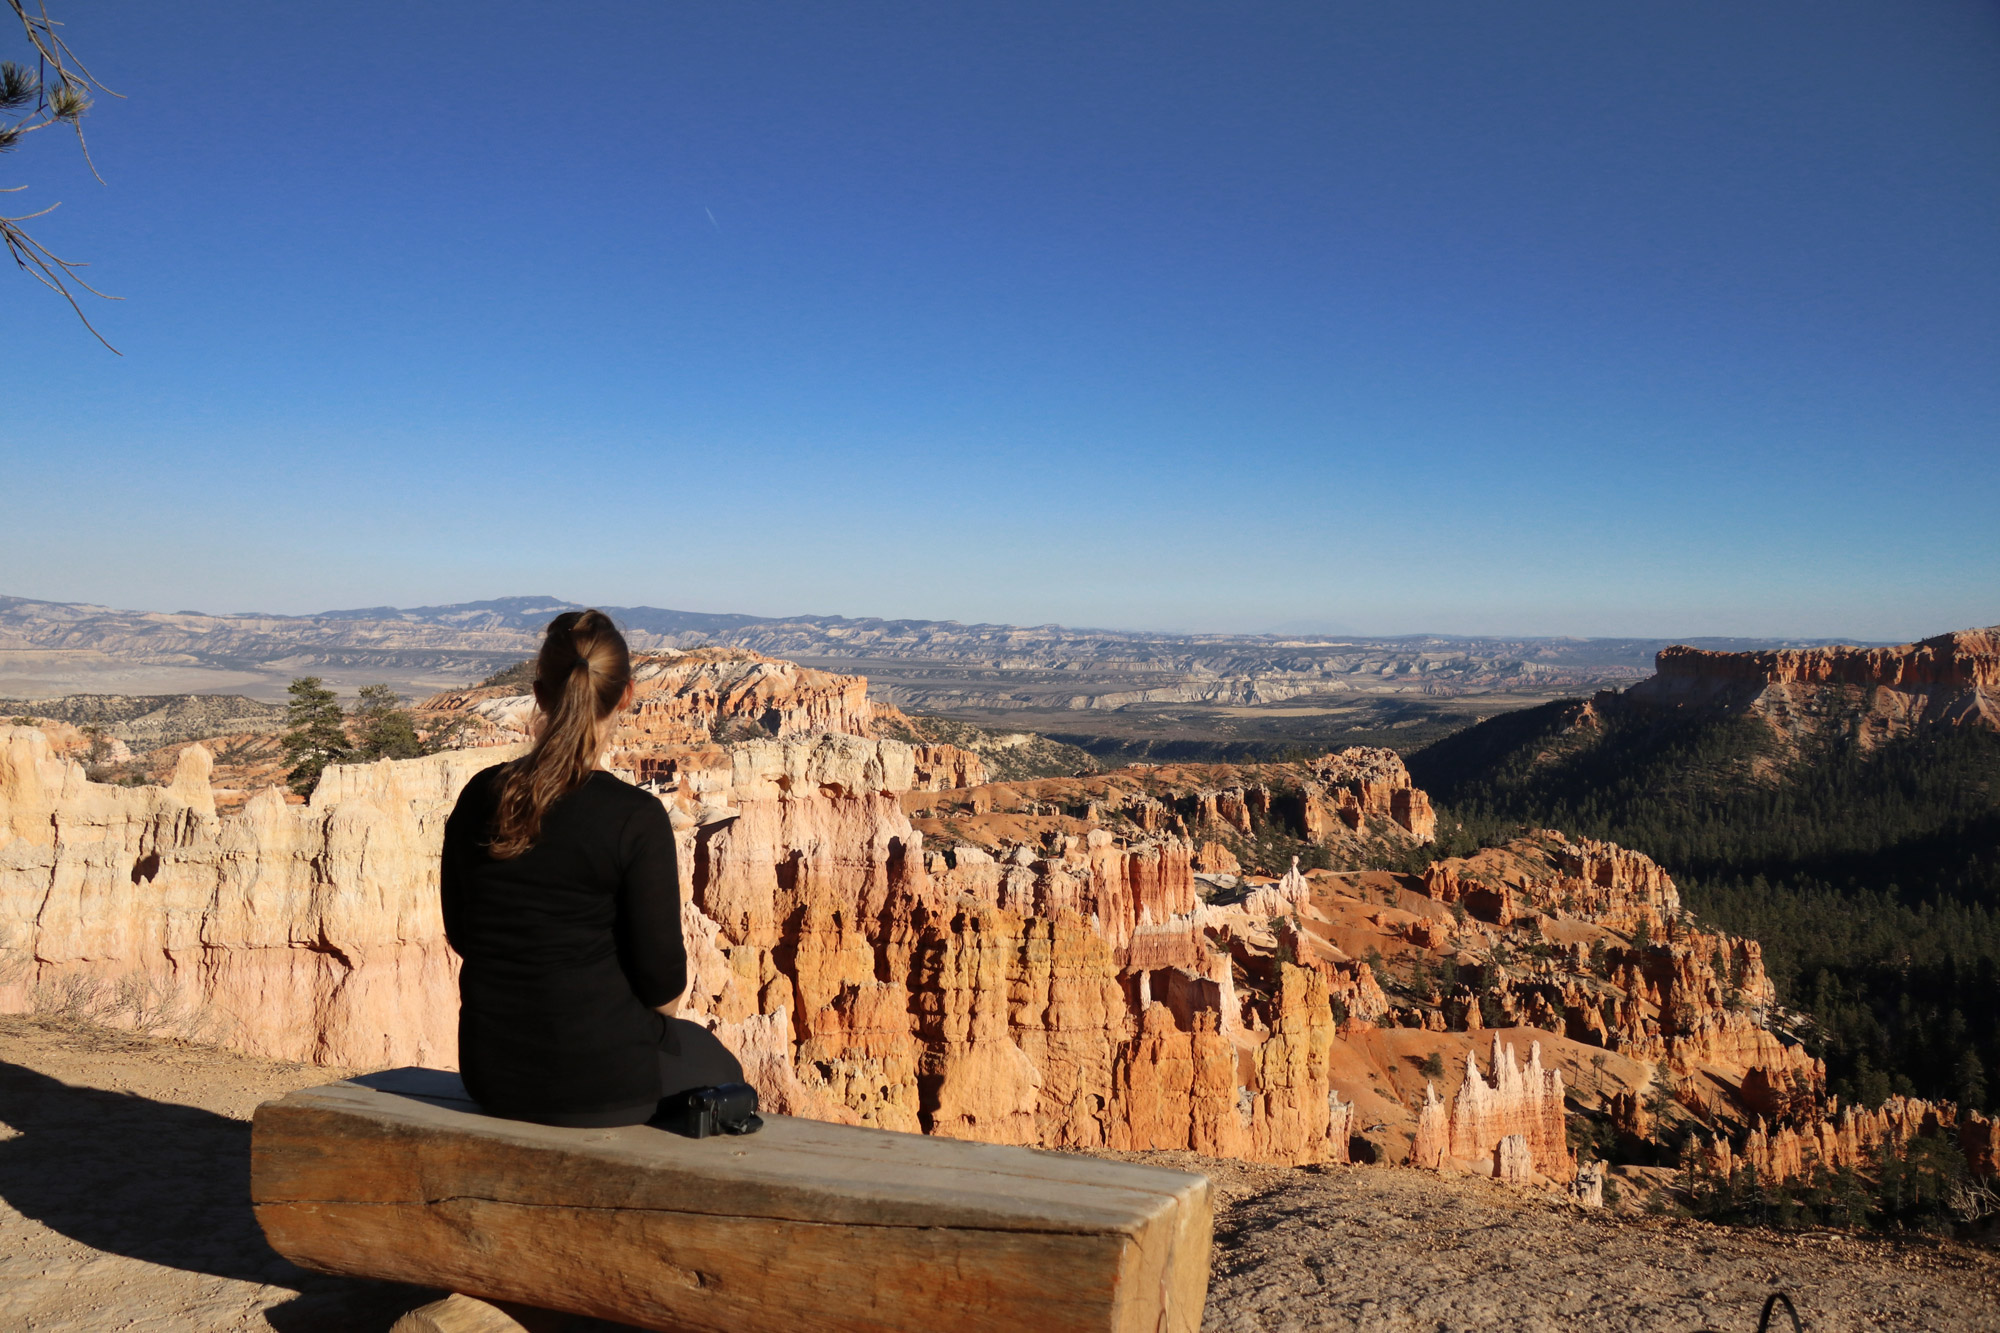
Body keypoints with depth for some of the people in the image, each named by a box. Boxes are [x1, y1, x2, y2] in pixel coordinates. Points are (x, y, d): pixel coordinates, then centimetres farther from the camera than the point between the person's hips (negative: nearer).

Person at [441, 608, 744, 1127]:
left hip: (489, 1073, 6)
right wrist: (657, 1011, 7)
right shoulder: (635, 817, -20)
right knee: (716, 1067, 27)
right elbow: (661, 979, -16)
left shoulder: (478, 797, -3)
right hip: (600, 1085, -5)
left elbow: (461, 933, 9)